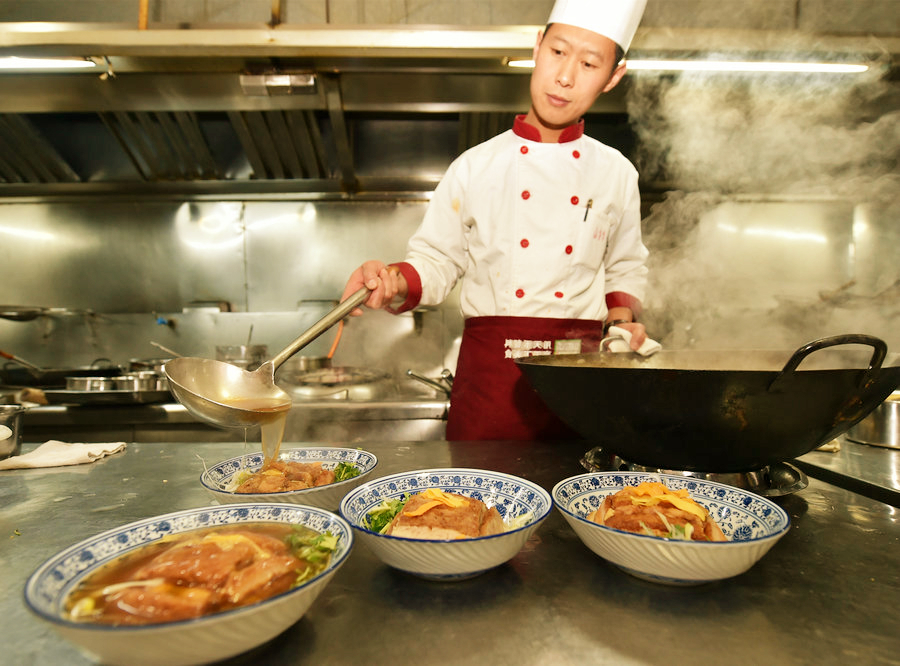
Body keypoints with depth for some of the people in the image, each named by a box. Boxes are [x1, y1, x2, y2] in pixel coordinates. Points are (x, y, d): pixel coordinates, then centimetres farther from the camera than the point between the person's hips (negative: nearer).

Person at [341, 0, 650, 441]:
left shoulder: (617, 174, 7)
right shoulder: (475, 167, 0)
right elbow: (436, 261, 4)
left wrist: (621, 319, 2)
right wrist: (394, 280, -15)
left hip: (581, 378, 2)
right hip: (489, 374, -1)